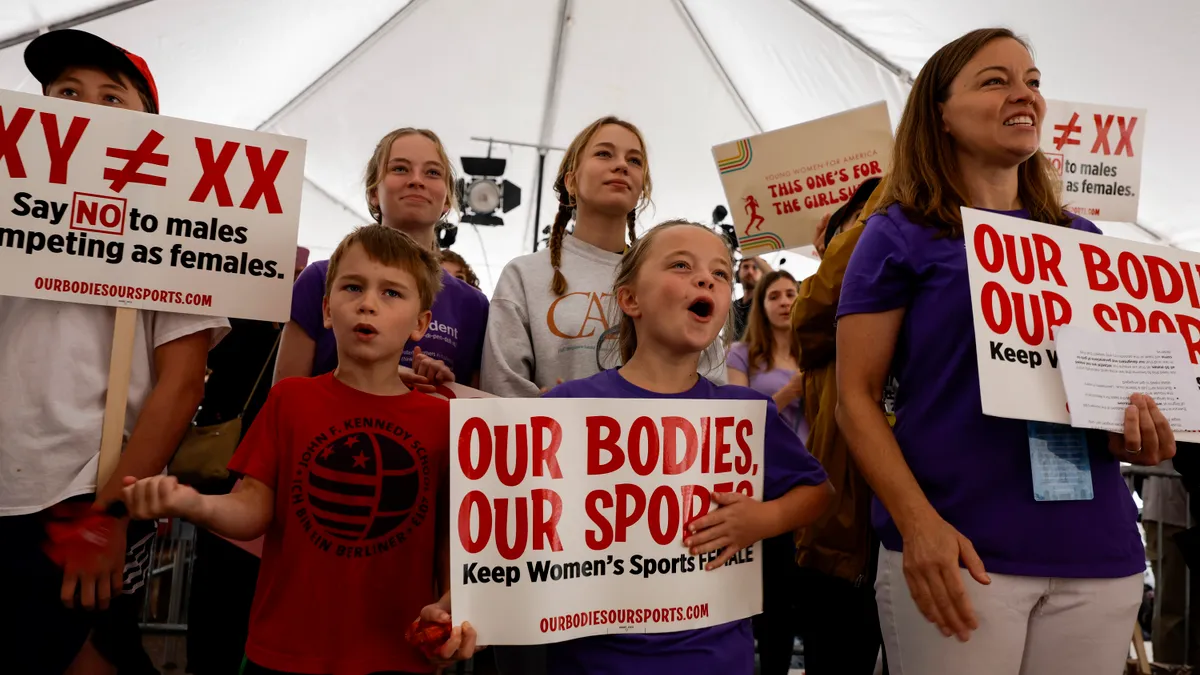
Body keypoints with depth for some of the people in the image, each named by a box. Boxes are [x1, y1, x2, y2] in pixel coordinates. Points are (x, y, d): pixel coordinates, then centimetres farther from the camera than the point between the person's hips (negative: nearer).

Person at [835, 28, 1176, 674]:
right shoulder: (900, 235, -1)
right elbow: (855, 397, -7)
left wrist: (1141, 431, -2)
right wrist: (917, 523, -18)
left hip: (1097, 548, 5)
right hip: (960, 547, -5)